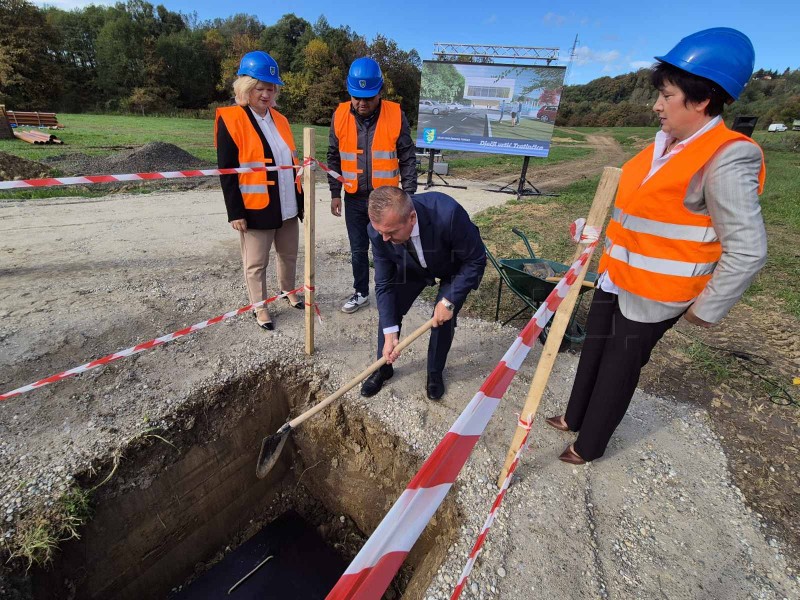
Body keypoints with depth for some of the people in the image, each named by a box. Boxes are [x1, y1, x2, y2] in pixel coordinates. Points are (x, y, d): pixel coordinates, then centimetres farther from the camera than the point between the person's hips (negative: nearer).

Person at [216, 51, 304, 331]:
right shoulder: (230, 120, -8)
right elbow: (226, 171, -11)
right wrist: (235, 212, -15)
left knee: (289, 255, 18)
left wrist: (301, 200, 14)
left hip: (287, 207, 6)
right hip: (255, 210, -6)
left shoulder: (280, 120, 11)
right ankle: (260, 308, 23)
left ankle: (288, 291, 41)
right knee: (256, 263, 7)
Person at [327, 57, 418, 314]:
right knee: (358, 250, 12)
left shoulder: (396, 115, -6)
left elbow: (407, 159, -2)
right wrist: (335, 193, 5)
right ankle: (361, 293, 30)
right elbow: (334, 158, 7)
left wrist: (409, 194, -4)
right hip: (354, 199, 3)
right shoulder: (340, 116, 0)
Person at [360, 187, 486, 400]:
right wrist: (390, 333, -25)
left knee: (444, 317, -13)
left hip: (455, 268, -2)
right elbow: (384, 284, -20)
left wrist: (449, 300, -29)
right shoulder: (379, 230, -30)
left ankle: (435, 372, 16)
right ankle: (383, 367, 20)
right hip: (412, 267, 3)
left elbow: (476, 260, -27)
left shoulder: (448, 214, -43)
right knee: (388, 309, -5)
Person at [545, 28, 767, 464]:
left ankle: (589, 445, 31)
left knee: (618, 369, 8)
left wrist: (706, 310, -13)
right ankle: (575, 417, 43)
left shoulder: (727, 160, -21)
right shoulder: (667, 143, 5)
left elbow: (747, 251, -19)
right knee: (593, 352, 20)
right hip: (616, 278, 8)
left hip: (652, 294, -8)